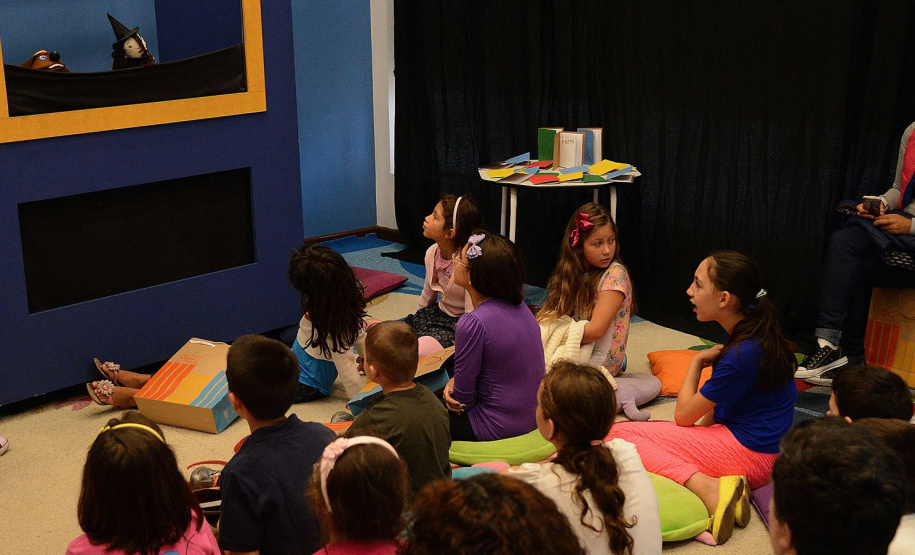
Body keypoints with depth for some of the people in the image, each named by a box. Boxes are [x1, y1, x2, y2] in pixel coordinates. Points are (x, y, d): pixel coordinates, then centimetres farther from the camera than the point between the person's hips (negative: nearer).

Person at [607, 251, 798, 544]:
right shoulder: (750, 329, 4)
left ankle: (708, 487, -26)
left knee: (618, 434, -13)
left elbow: (683, 415, -12)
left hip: (748, 454, -10)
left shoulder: (744, 353, -24)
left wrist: (697, 361, 0)